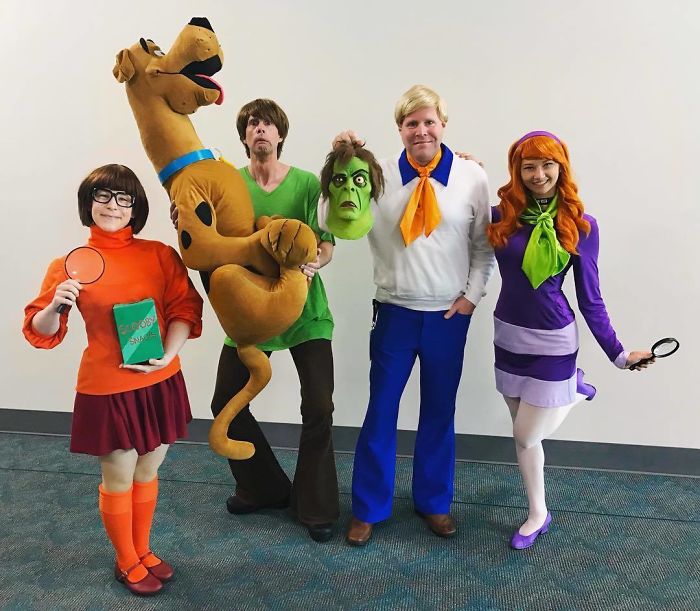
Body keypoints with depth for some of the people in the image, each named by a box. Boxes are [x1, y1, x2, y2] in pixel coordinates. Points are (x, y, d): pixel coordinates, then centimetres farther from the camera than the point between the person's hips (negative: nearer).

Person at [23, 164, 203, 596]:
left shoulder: (161, 255, 0)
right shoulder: (70, 265, -3)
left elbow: (184, 309, -2)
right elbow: (41, 333, 0)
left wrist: (167, 355, -17)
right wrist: (57, 306, -20)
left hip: (161, 382, 3)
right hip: (106, 388, -2)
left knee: (148, 471, 18)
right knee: (119, 479, 11)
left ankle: (143, 550, 40)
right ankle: (127, 562, 35)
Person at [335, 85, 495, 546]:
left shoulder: (472, 177, -3)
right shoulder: (378, 175, -4)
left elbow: (484, 245, 4)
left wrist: (473, 293, -4)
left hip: (450, 315, 1)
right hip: (396, 312, 0)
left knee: (440, 411, 14)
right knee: (381, 409, 6)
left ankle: (434, 502, 35)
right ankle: (368, 508, 26)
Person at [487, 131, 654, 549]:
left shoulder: (581, 225, -8)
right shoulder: (502, 216, -3)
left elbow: (590, 297, -4)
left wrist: (617, 353, -2)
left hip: (553, 341, -3)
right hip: (508, 336, 3)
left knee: (526, 436, 2)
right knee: (524, 434, 15)